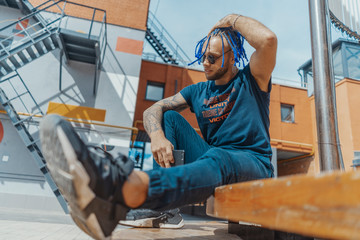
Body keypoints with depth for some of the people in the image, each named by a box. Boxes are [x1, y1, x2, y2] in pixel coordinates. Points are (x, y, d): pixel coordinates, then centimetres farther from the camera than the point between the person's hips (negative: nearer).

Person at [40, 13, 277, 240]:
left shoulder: (251, 79, 3)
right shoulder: (198, 91, 13)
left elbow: (268, 39, -18)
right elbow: (153, 110, 2)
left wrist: (232, 19, -1)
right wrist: (157, 136, -21)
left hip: (253, 165, -3)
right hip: (212, 157, 4)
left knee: (217, 158, -38)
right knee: (169, 117, -11)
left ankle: (121, 190, -64)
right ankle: (163, 203, -33)